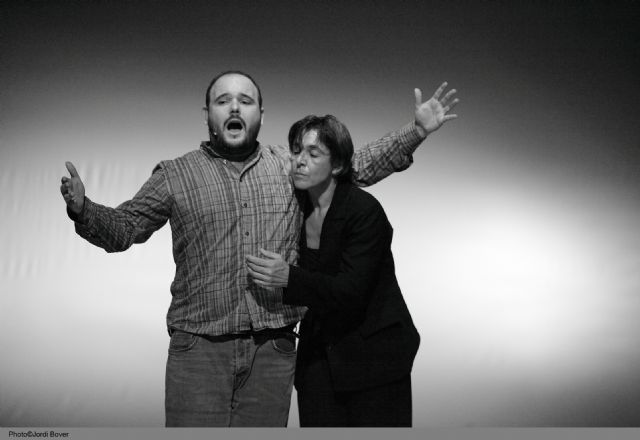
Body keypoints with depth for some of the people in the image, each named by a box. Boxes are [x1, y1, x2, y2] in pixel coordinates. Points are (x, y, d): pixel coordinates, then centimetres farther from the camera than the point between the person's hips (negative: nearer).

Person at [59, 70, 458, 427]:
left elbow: (360, 166, 16)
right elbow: (122, 229, 7)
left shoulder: (291, 167, 9)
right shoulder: (175, 176, 5)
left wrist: (417, 130, 10)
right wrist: (82, 209, -13)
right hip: (199, 350, -2)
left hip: (272, 350, 2)